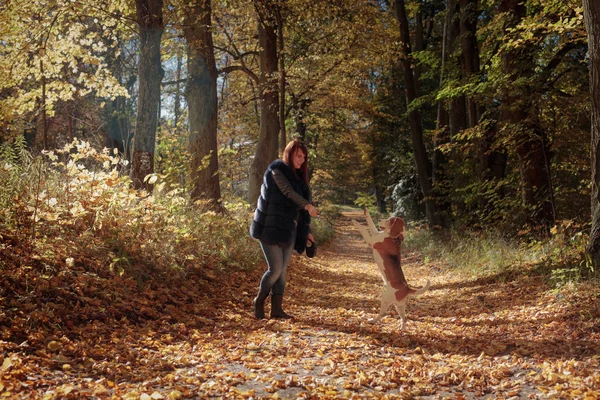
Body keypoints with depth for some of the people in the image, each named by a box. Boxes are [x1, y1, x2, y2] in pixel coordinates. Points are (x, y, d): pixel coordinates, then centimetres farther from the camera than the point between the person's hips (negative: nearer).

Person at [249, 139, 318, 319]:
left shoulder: (297, 176, 15)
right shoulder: (277, 169, -6)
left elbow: (299, 207, 15)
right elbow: (287, 191, -22)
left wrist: (306, 231, 9)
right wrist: (307, 205, -35)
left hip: (288, 230, 7)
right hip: (270, 228, -7)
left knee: (283, 270, 5)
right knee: (275, 269, -8)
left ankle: (276, 308, 11)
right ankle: (259, 301, 14)